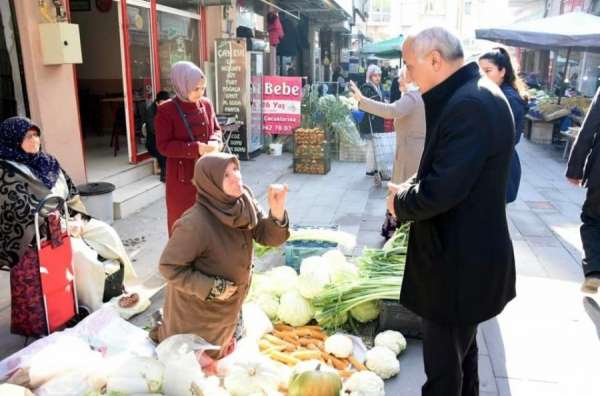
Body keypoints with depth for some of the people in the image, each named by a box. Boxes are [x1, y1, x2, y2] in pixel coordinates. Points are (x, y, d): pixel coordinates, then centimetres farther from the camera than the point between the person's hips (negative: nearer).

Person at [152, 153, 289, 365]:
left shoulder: (244, 199, -16)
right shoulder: (195, 223, -35)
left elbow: (268, 236, -14)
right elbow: (169, 267, -26)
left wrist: (277, 210, -33)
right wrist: (212, 288, -25)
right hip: (197, 306, -6)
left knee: (220, 351, 29)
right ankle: (162, 332, 41)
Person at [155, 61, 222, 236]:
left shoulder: (206, 104, 2)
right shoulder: (166, 111, -13)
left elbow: (216, 129, 13)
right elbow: (163, 145, -15)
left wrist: (214, 142, -12)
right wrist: (196, 148, -25)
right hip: (182, 177, -5)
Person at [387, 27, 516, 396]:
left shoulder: (469, 105, -25)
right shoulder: (474, 94, 8)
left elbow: (442, 190, -29)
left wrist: (401, 202, -10)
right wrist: (411, 188, 1)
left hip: (460, 261, -10)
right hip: (468, 253, 10)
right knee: (461, 348, 27)